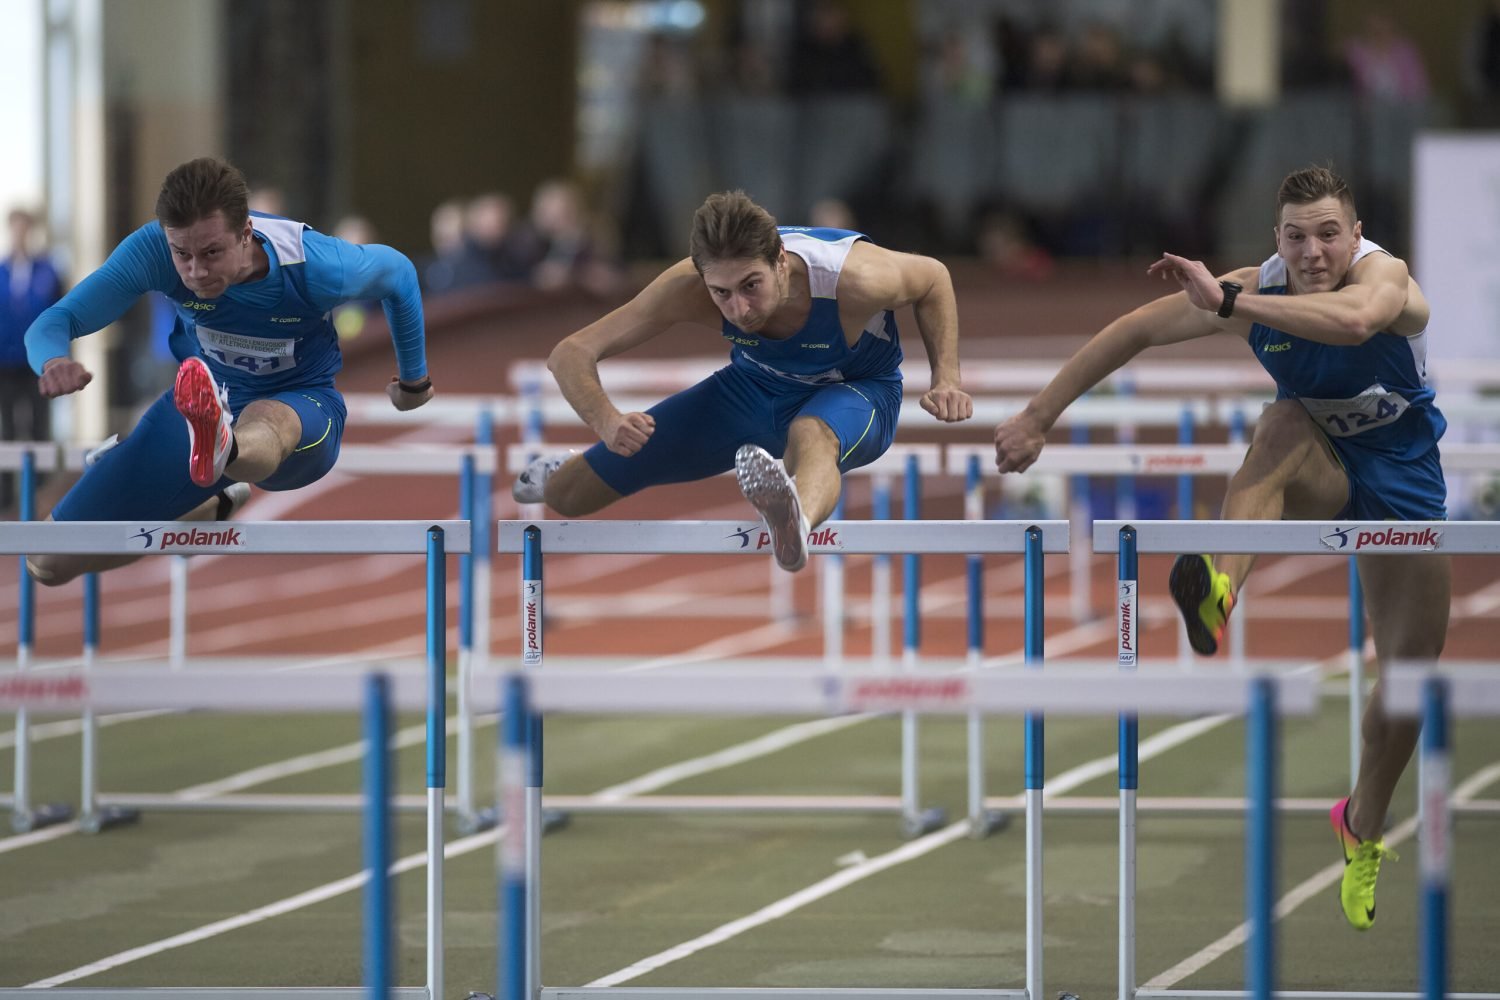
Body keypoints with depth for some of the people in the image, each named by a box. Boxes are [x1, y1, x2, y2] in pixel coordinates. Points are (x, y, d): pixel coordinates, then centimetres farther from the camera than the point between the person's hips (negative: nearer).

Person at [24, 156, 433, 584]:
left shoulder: (316, 267, -27)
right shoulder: (153, 250, -25)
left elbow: (397, 272, -4)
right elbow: (54, 323, -23)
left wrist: (414, 380, 11)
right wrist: (52, 363, -50)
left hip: (301, 408, -4)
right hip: (205, 403, 4)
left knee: (266, 424, -45)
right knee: (50, 563, 3)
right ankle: (213, 505, 28)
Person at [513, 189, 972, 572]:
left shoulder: (853, 279, -37)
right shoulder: (688, 288, -32)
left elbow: (933, 278, -13)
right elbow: (571, 354, -27)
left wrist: (946, 380, -23)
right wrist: (607, 422, -46)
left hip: (857, 389, -3)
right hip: (754, 385, 3)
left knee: (811, 434, -45)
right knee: (566, 495, 6)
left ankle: (795, 524, -80)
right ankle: (567, 468, 46)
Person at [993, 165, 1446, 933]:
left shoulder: (1383, 275, -29)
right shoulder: (1257, 290, -19)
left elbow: (1354, 319, -55)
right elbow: (1134, 332, -13)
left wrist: (1226, 302, -59)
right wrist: (1037, 417, -15)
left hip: (1402, 481, 0)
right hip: (1314, 474, 0)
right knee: (1286, 422, -37)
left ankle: (1362, 833, 32)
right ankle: (1220, 590, -61)